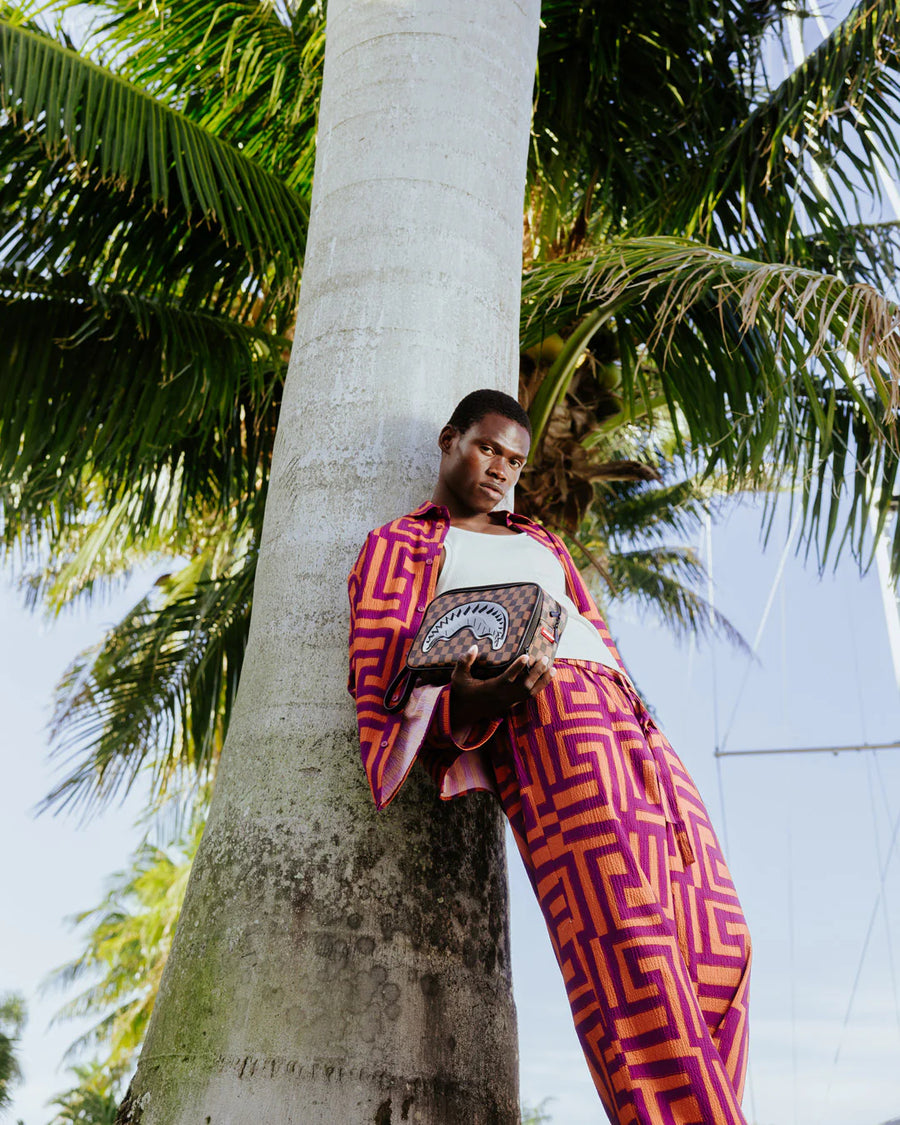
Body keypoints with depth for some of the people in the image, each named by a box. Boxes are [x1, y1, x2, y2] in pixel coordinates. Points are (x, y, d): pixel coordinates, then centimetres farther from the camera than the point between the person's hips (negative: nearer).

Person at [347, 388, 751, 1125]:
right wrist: (468, 698, -18)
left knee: (716, 943, -7)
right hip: (540, 714, -7)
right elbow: (378, 669, 4)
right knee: (623, 938, -25)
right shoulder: (400, 545, 18)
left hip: (627, 711, 7)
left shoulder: (541, 544, 37)